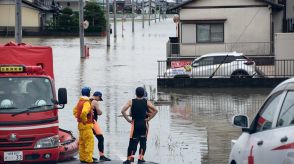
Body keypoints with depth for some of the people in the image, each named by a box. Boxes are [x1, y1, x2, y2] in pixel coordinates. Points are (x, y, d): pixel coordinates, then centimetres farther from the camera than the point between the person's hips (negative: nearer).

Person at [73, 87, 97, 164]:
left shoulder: (80, 101, 12)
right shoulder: (87, 103, -18)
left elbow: (75, 110, 25)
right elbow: (84, 112, -34)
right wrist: (84, 120, -20)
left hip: (81, 125, 10)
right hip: (86, 125, -10)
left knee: (82, 143, 14)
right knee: (89, 142, -9)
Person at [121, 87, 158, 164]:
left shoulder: (131, 102, -2)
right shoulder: (146, 102, 0)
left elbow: (123, 111, -10)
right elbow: (155, 110, -6)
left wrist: (128, 120, -4)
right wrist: (148, 119, -1)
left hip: (135, 124, 0)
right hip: (144, 124, 0)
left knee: (133, 142, 4)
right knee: (143, 141, 8)